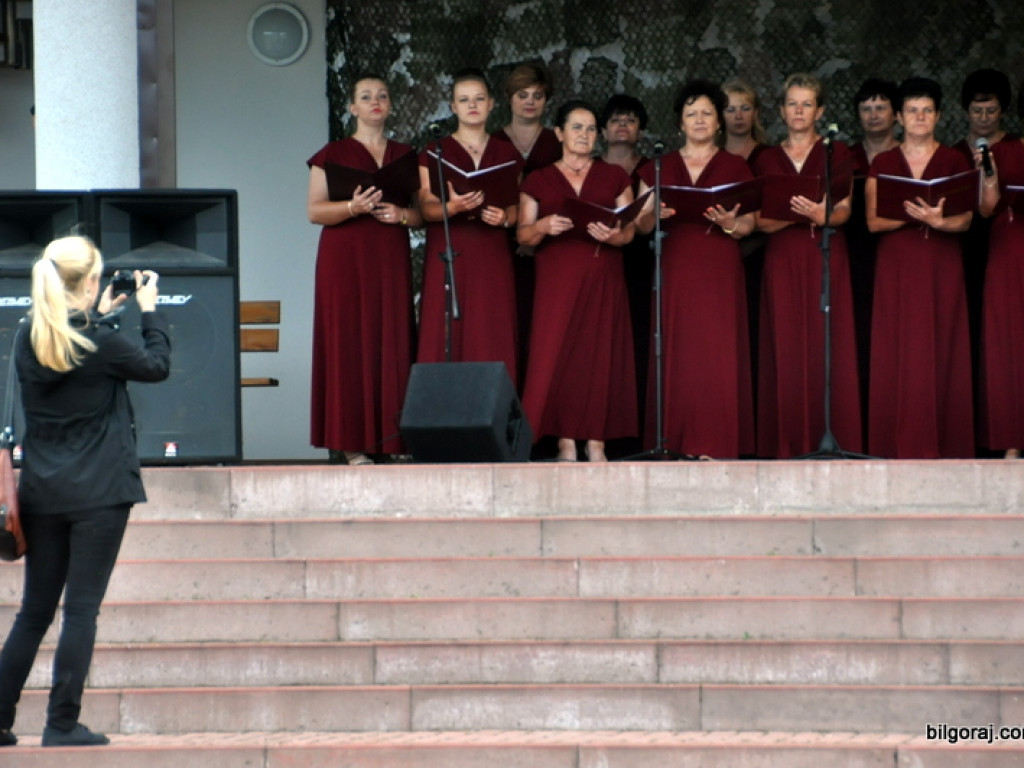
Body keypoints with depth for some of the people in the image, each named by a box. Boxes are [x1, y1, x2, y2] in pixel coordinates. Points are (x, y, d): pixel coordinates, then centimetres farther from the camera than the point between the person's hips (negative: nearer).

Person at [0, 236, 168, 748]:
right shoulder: (100, 343, -14)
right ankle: (62, 724, -1)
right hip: (98, 493, -6)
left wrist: (96, 316, 24)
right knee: (82, 608, -1)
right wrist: (150, 310, 15)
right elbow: (157, 366, 3)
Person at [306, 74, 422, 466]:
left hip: (392, 261, 3)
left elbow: (424, 212, 13)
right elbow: (314, 210, -3)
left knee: (392, 344, -4)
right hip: (346, 259, -3)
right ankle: (349, 443, -8)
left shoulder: (405, 155, 15)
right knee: (349, 343, -8)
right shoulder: (333, 154, 5)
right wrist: (353, 207, -19)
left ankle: (389, 438, -3)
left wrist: (401, 214, -8)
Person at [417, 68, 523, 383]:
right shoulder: (435, 153, 7)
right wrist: (454, 207, -21)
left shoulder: (507, 154, 14)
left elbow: (518, 208, 12)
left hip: (492, 259, 2)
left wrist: (505, 218, -11)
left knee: (492, 340, -6)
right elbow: (427, 208, -1)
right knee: (447, 338, -9)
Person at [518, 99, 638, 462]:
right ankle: (565, 442, -8)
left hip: (603, 280, 1)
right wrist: (544, 227, -16)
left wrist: (613, 236, -16)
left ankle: (596, 441, -2)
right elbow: (523, 236, 5)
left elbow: (629, 231, 6)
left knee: (600, 354, -4)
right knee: (556, 353, -9)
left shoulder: (614, 177, 13)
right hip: (557, 279, -1)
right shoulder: (538, 181, 10)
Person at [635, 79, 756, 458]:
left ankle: (715, 442, -8)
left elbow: (749, 225, 3)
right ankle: (674, 441, -3)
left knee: (719, 352, -8)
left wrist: (729, 223, -18)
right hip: (675, 268, 2)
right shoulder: (660, 168, 14)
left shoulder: (736, 168, 9)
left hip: (720, 271, -1)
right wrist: (655, 213, -11)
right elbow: (641, 225, 10)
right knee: (676, 352, -5)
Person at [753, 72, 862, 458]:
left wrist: (821, 215, -24)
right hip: (783, 260, 2)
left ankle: (829, 438, -7)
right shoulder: (767, 160, 12)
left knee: (827, 346, -7)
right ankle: (791, 442, -3)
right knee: (787, 348, -3)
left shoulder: (836, 153, 7)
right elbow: (761, 220, 5)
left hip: (825, 257, -2)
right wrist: (795, 214, -14)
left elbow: (844, 210, -2)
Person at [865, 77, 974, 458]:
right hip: (896, 268, 1)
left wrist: (937, 221, -23)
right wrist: (914, 215, -18)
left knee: (940, 352, -3)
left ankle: (941, 444, -1)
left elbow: (964, 220, -2)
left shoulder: (955, 162, 6)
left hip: (942, 269, 0)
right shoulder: (882, 164, 8)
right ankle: (902, 445, -3)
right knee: (897, 352, -4)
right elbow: (873, 221, -1)